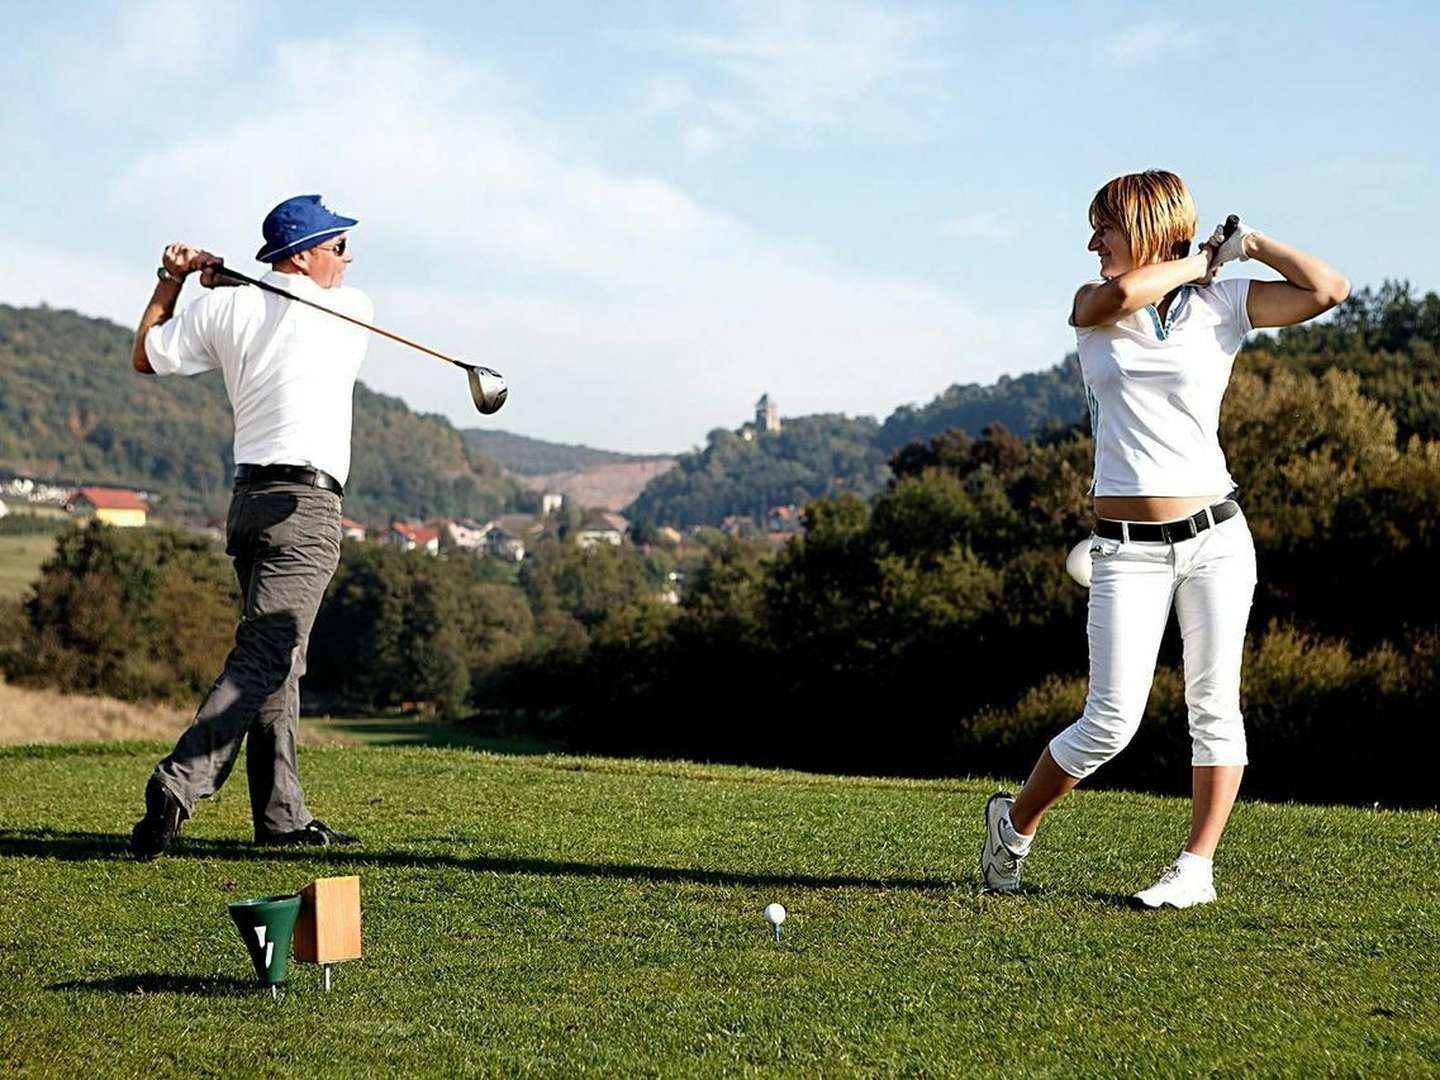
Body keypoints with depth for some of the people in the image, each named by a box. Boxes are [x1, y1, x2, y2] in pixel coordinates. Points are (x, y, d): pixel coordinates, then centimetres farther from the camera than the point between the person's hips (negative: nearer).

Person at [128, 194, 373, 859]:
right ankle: (179, 786, -25)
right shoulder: (350, 308, 1)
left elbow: (145, 357, 22)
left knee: (279, 660, 13)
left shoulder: (224, 311, 8)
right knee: (261, 660, -12)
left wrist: (171, 281, 25)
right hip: (304, 504, -6)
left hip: (247, 500, 6)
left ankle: (281, 816, 15)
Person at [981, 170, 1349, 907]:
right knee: (1110, 724, -3)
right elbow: (1122, 294, -20)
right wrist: (1199, 262, -5)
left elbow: (1329, 290, -6)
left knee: (1214, 708, 4)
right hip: (1128, 550, -1)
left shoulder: (1222, 306, 4)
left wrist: (1249, 243, 1)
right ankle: (1014, 823, 19)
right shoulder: (1093, 308, 5)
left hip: (1215, 539, 1)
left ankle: (1196, 868, 15)